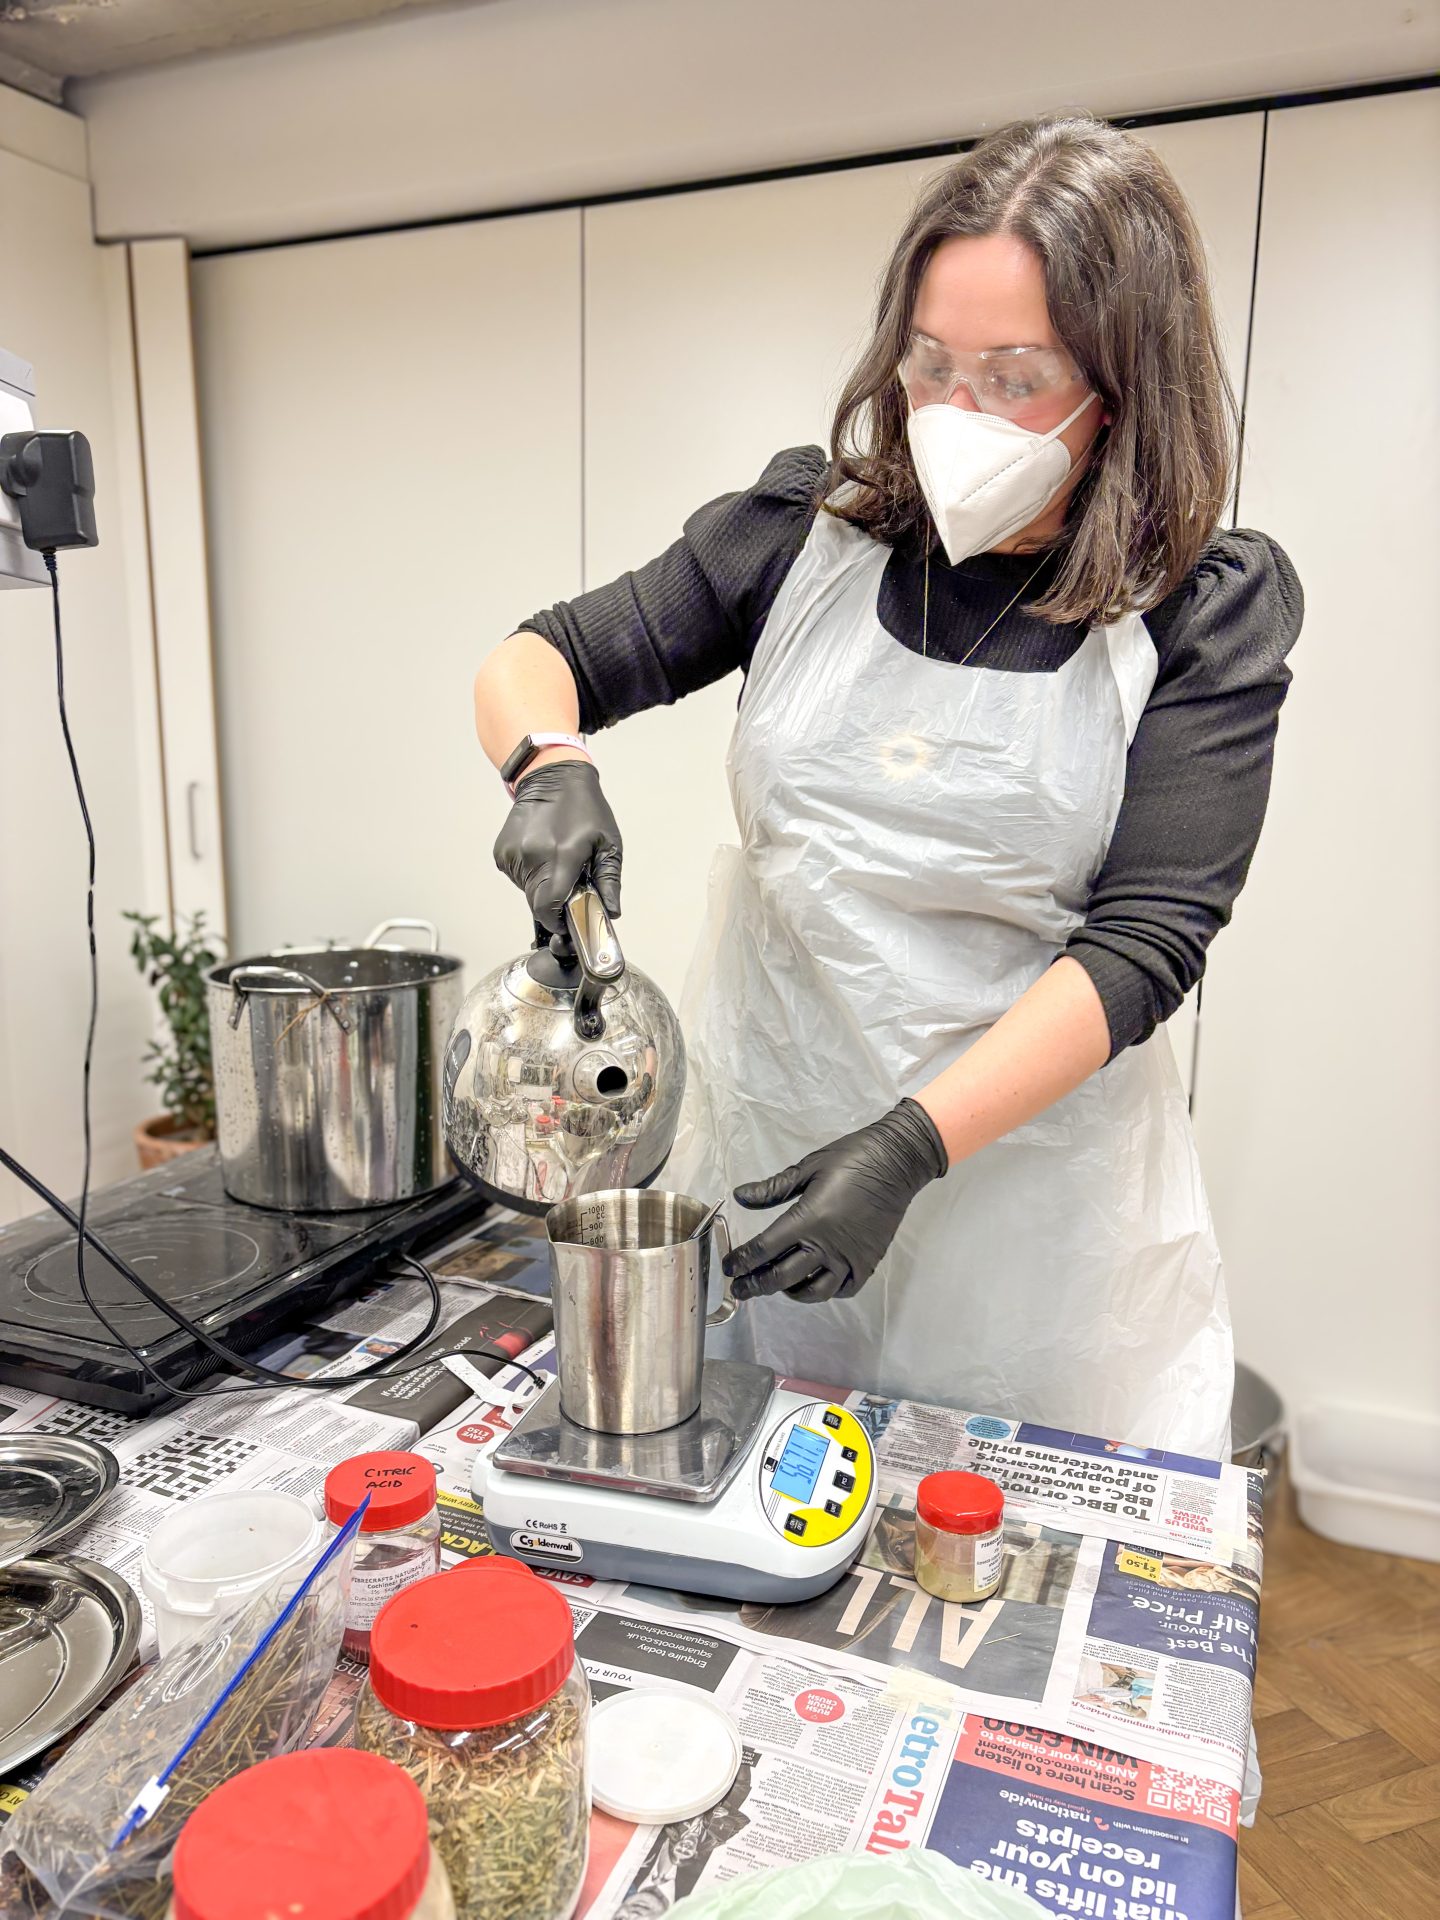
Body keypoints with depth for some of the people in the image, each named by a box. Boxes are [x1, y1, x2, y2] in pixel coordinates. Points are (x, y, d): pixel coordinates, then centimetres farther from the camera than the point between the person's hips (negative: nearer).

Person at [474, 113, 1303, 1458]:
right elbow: (528, 664, 3)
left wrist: (912, 1145, -23)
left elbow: (1146, 941, -13)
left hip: (1030, 1171, -1)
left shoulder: (1203, 616, -6)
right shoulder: (806, 532, 1)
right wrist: (551, 770, -21)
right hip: (757, 1137, 2)